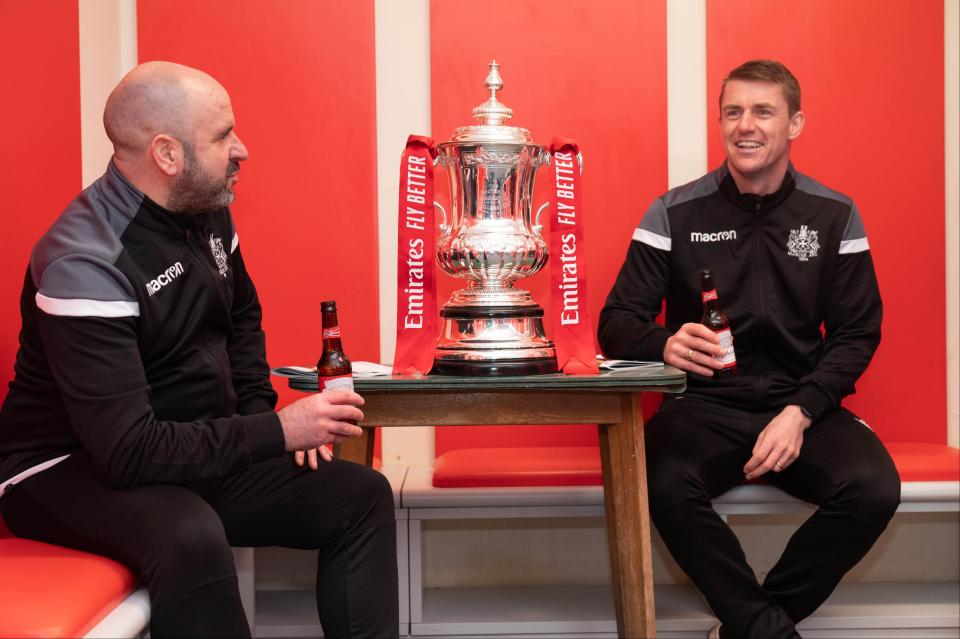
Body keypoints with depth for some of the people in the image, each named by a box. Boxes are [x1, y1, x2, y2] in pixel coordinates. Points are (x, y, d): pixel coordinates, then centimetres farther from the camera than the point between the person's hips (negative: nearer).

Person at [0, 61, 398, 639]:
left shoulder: (207, 213, 0)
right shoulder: (87, 264, -25)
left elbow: (242, 315, 21)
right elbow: (128, 450, -30)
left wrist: (260, 407, 5)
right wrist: (276, 431, -27)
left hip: (200, 449, 8)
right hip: (71, 469, -8)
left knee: (363, 497, -6)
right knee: (191, 538, -38)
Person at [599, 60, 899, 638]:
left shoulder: (835, 216, 5)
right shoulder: (674, 213, 0)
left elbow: (858, 333, 5)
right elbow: (617, 322, -1)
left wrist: (801, 413, -12)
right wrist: (664, 345, -26)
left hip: (803, 407, 2)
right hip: (704, 406, -1)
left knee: (875, 489, -27)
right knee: (664, 483, -34)